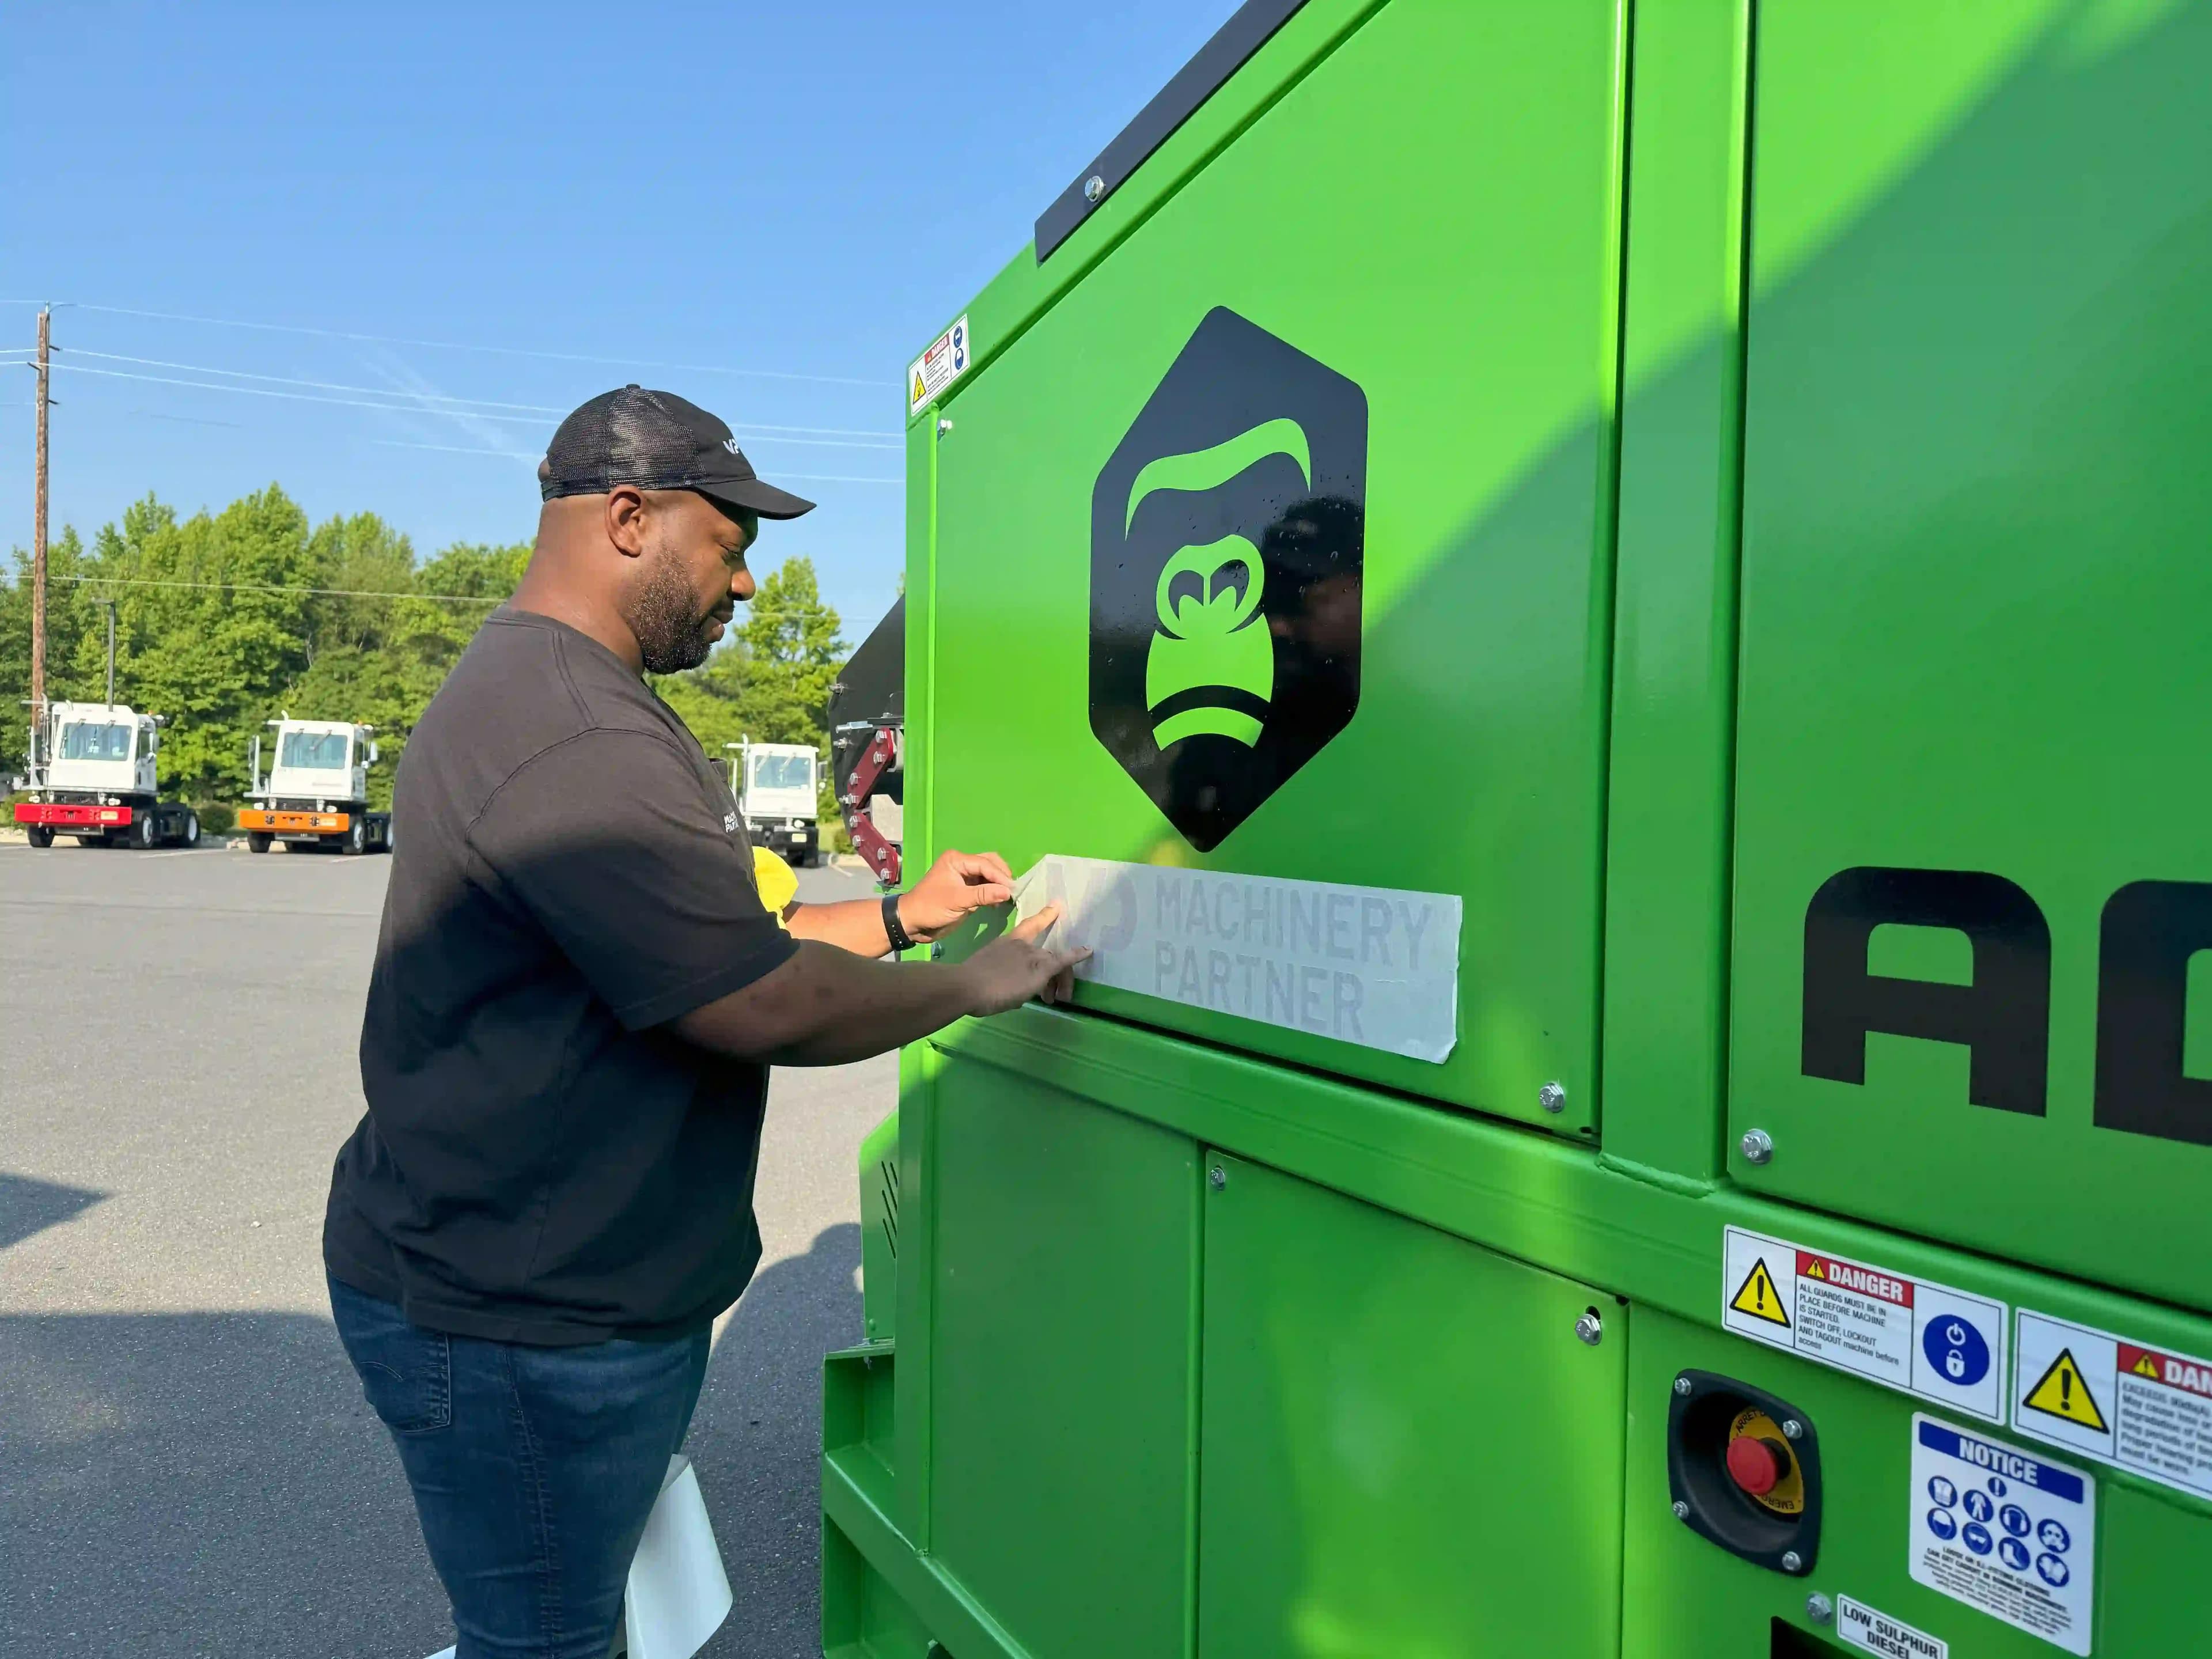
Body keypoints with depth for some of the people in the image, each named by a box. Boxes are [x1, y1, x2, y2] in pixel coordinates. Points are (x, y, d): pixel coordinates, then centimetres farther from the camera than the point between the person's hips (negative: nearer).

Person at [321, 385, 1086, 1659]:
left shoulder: (541, 693, 13)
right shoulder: (579, 743, -27)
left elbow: (709, 942, 15)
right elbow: (771, 1006, -28)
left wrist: (903, 917, 10)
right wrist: (976, 982, -12)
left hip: (562, 1286, 11)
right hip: (520, 1327, -11)